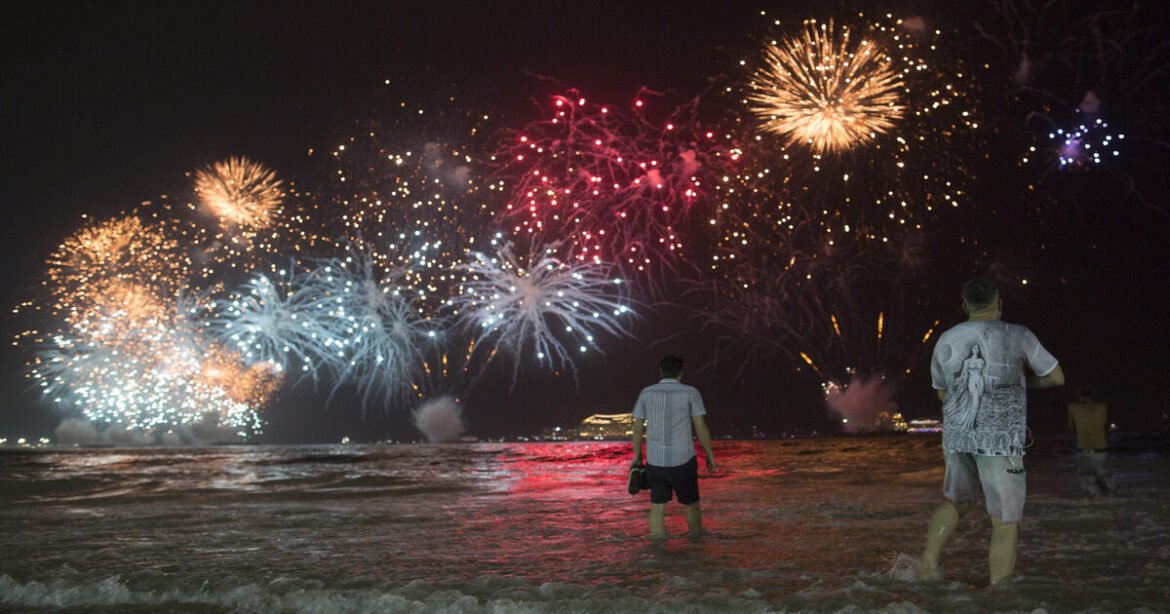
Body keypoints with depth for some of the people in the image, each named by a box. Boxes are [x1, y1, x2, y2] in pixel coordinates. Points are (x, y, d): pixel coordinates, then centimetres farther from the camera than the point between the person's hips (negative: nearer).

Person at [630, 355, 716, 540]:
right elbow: (701, 427, -5)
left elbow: (637, 428, 7)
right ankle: (695, 535, 35)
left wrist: (637, 455, 18)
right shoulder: (690, 393, -3)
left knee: (657, 505, 7)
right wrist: (710, 453, 6)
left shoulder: (646, 393, 4)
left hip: (655, 460, 2)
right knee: (691, 501, 19)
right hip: (683, 460, -2)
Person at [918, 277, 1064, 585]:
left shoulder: (946, 341, 7)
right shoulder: (1018, 336, -4)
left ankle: (928, 562, 14)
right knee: (1006, 524, 1)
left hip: (957, 435, 5)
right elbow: (1056, 377, 7)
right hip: (1000, 439, -4)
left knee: (956, 499, 28)